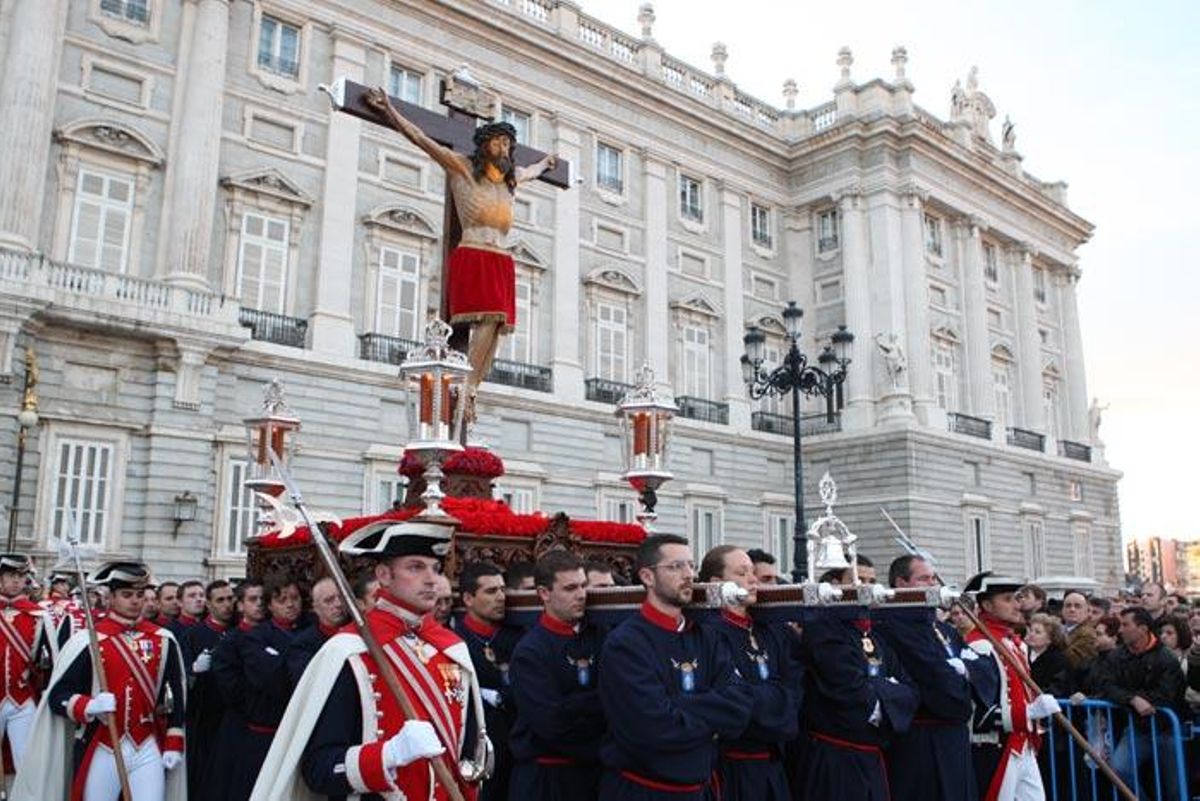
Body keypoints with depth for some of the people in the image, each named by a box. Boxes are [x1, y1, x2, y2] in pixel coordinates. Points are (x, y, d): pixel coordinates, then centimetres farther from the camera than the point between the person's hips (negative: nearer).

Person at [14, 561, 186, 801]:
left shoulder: (164, 640, 2)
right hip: (102, 752, -1)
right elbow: (57, 696, -5)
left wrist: (173, 744, 5)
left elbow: (175, 694, 9)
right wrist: (89, 707, -24)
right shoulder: (87, 640, -5)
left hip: (149, 750, 1)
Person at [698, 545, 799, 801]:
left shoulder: (770, 633, 11)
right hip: (734, 764, -7)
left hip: (773, 763, 7)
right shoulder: (709, 634, -16)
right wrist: (777, 697, -8)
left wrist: (759, 695, -15)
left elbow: (795, 688, 2)